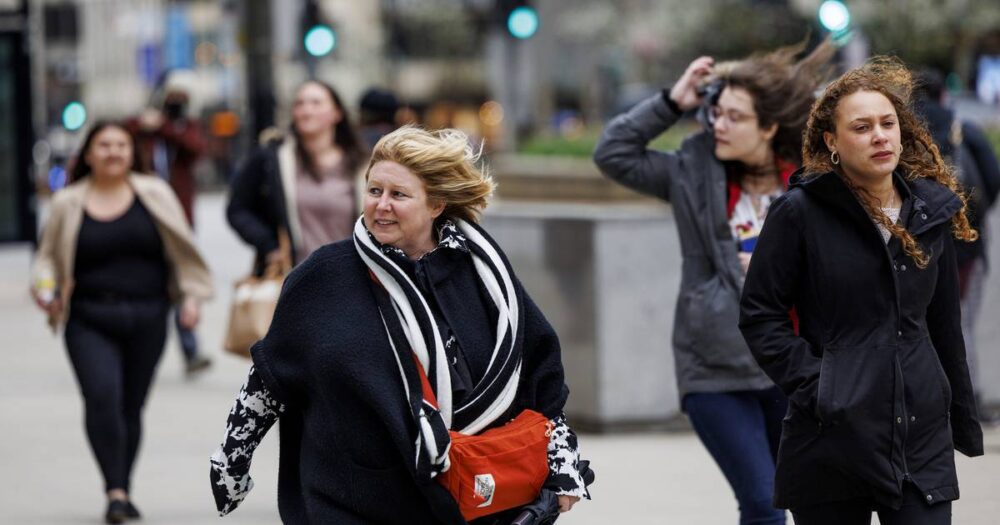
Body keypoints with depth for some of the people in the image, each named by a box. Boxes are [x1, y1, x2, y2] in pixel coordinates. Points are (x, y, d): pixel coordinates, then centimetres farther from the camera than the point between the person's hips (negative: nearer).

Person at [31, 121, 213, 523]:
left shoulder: (154, 195, 7)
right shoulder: (67, 204, 6)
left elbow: (181, 250, 10)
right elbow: (48, 257, 14)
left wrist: (191, 295, 1)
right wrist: (45, 288, -5)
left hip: (147, 320, 1)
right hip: (90, 321, -1)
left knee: (132, 404, 5)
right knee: (102, 395, -20)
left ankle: (123, 491, 21)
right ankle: (115, 491, -15)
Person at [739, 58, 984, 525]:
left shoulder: (930, 211, 9)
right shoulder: (799, 213, -4)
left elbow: (944, 326, 16)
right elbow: (759, 315, -3)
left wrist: (964, 424, 17)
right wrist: (811, 384, -13)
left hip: (922, 435, 3)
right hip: (833, 437, -3)